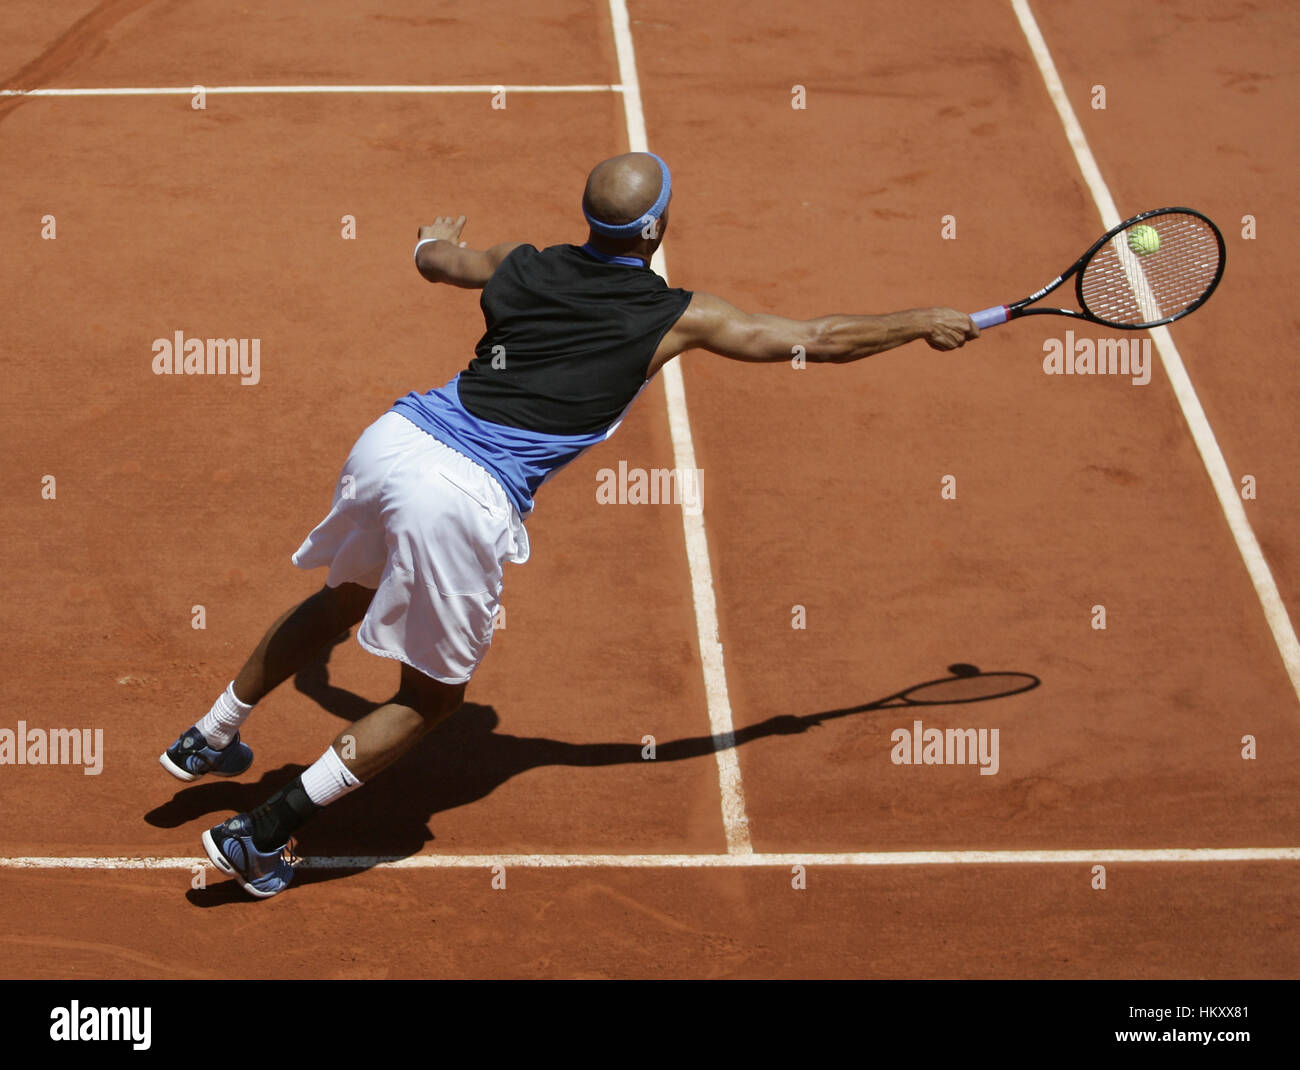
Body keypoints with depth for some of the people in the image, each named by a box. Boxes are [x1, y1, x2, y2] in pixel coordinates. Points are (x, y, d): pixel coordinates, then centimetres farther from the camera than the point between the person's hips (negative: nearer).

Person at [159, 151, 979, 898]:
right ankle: (262, 835, 6)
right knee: (434, 695, 12)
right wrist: (923, 324, 22)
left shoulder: (526, 267, 11)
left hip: (394, 438, 6)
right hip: (466, 504, -6)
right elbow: (821, 341, 7)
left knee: (346, 597, 33)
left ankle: (208, 739, 45)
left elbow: (436, 258, 34)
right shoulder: (677, 319, -1)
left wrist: (434, 239, 59)